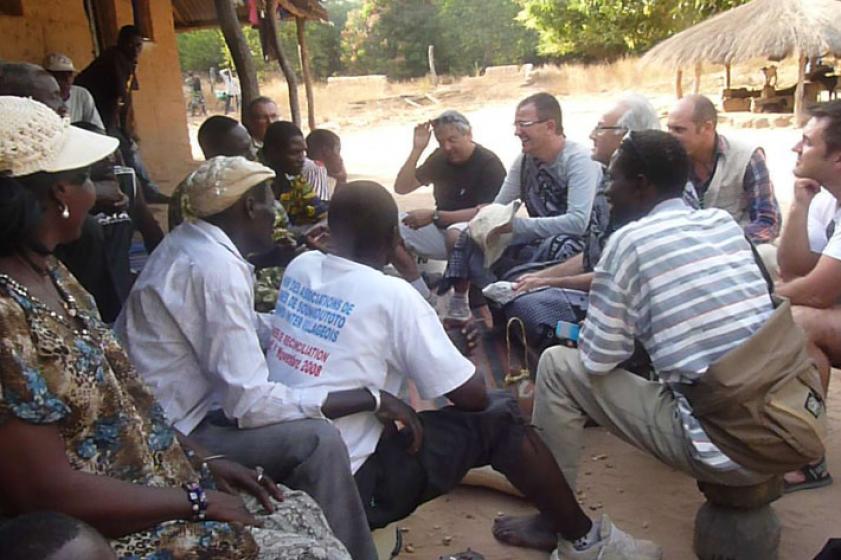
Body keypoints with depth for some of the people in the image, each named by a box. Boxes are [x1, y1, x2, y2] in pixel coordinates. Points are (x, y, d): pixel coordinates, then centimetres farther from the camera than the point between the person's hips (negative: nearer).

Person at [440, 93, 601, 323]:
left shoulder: (578, 160, -17)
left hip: (575, 243, -7)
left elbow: (578, 222, -29)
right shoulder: (524, 160, 3)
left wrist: (517, 224, -30)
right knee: (470, 238, -6)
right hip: (537, 240, 7)